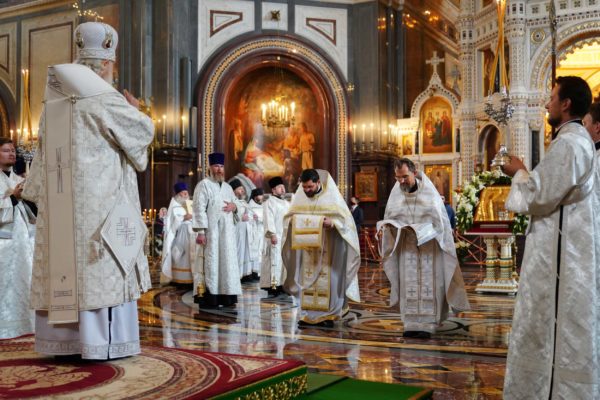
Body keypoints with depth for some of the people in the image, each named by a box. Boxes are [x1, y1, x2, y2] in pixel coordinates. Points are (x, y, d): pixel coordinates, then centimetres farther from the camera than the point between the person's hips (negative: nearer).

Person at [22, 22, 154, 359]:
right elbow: (145, 132, -2)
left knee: (66, 266, 10)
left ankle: (63, 340, 15)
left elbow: (45, 153, 15)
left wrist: (33, 190, 23)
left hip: (61, 204, 7)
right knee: (101, 269, -3)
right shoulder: (105, 100, -12)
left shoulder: (55, 102, 10)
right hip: (100, 202, -7)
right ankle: (101, 343, -2)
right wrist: (135, 110, 17)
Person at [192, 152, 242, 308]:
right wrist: (201, 232, -19)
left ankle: (225, 297, 10)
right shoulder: (203, 185, -3)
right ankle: (207, 298, -6)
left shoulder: (228, 187, 18)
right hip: (210, 232, -7)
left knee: (227, 262, 6)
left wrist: (234, 206, -2)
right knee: (210, 262, -8)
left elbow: (237, 207, 23)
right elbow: (199, 209, -11)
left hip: (227, 232, 7)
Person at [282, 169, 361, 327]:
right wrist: (292, 221, -14)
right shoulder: (299, 196, 6)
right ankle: (308, 315, 7)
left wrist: (332, 222, -27)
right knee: (306, 280, 2)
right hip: (306, 248, 4)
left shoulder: (331, 196, -5)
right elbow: (289, 216, 10)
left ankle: (327, 315, 5)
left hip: (327, 247, -3)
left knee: (326, 281, -3)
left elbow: (344, 218, -8)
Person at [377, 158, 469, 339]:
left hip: (429, 246, -3)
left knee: (428, 284, -2)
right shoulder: (396, 193, -3)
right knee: (409, 285, 2)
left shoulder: (429, 192, -10)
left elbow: (439, 220, -4)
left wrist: (420, 230, -14)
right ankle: (412, 324, 7)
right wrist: (386, 226, -14)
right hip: (406, 246, 3)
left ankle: (427, 325, 2)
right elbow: (390, 218, 6)